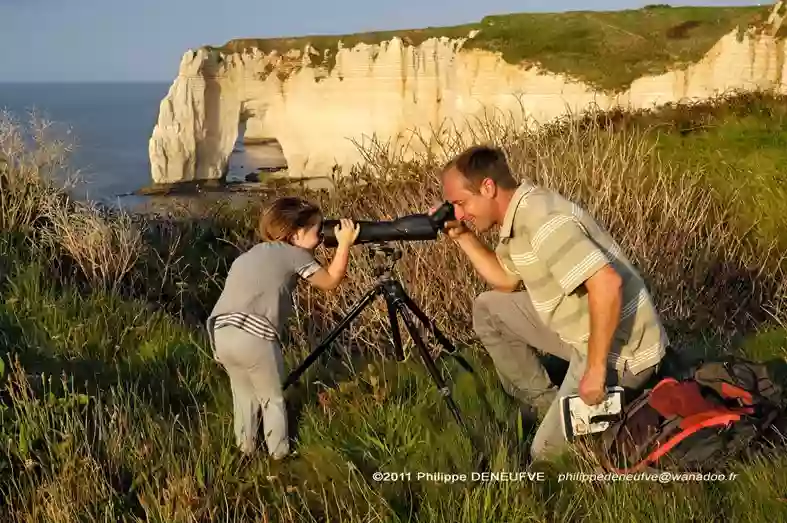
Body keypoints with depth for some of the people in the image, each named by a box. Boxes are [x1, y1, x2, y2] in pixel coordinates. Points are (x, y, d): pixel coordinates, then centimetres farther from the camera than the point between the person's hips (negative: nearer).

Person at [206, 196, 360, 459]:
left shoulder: (249, 255, 28)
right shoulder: (295, 254, 8)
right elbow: (330, 282, 16)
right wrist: (344, 244, 21)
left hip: (221, 333, 6)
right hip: (255, 336, -6)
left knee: (244, 393, 27)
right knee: (273, 397, 15)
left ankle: (245, 446, 36)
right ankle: (279, 452, 24)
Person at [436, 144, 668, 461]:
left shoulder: (541, 220, -27)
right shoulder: (518, 216, 5)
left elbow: (607, 284, -35)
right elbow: (506, 281, 21)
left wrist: (596, 369, -28)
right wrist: (462, 236, 9)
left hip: (618, 350, -10)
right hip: (585, 333, 10)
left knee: (547, 453, -2)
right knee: (488, 308, 13)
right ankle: (545, 403, 19)